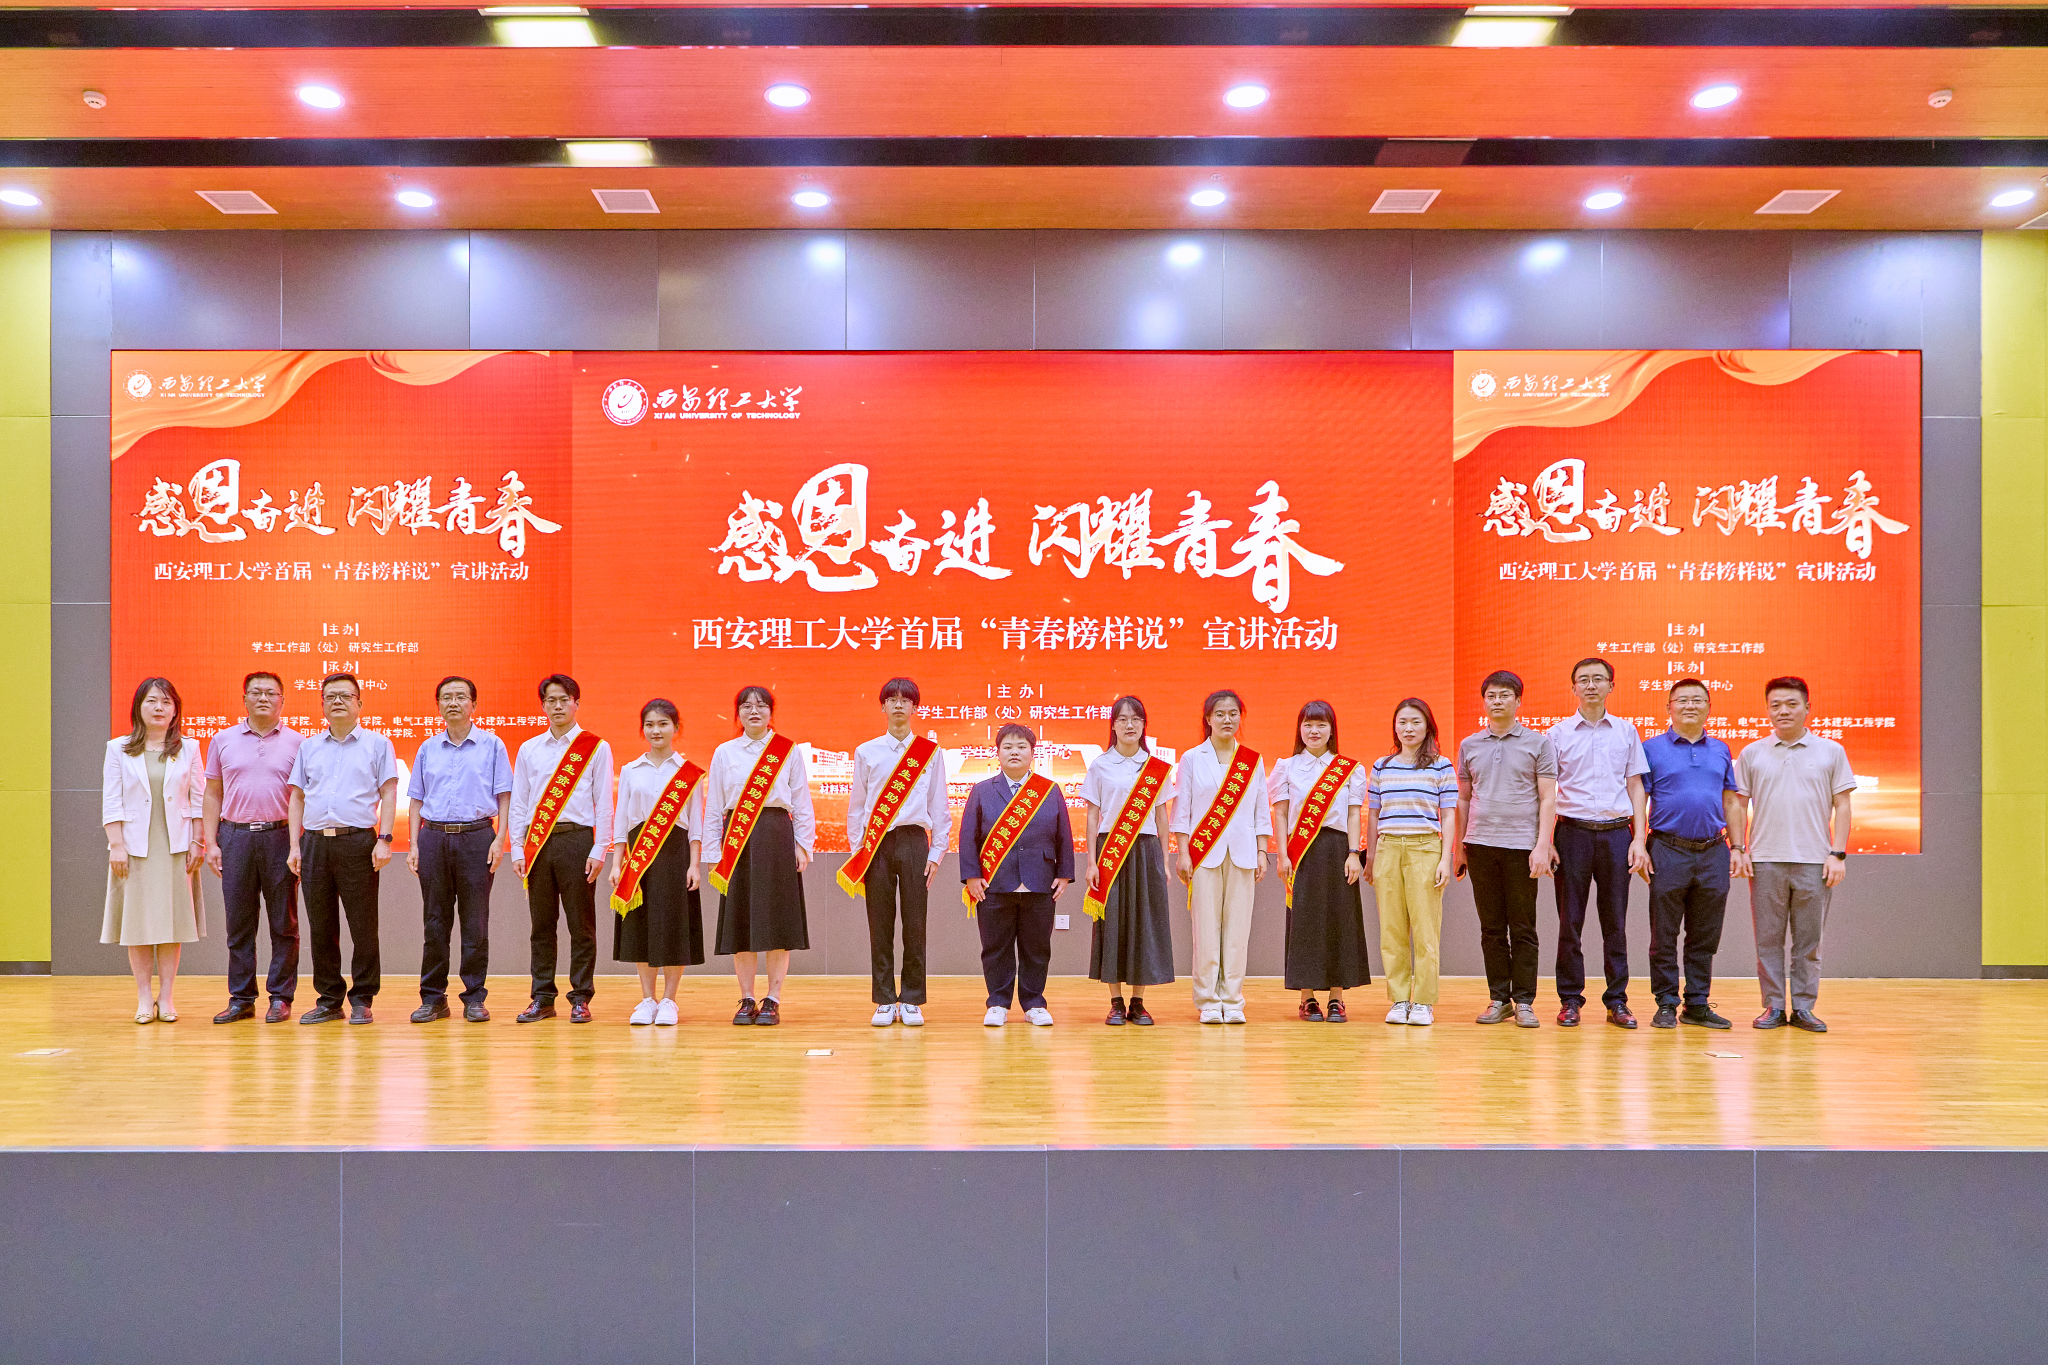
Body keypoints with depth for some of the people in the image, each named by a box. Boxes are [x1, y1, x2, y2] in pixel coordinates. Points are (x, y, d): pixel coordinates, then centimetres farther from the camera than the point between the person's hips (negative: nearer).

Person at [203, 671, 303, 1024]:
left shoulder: (297, 743, 4)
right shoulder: (223, 741, 9)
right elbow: (213, 794, 11)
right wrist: (211, 842, 3)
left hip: (280, 836, -1)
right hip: (235, 836, 2)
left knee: (284, 924, 2)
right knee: (238, 922, 5)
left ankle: (281, 998, 8)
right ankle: (241, 998, 13)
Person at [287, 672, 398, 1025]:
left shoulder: (377, 744, 7)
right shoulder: (309, 747, 16)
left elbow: (388, 794, 2)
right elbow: (297, 797, 15)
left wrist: (384, 839, -9)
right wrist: (295, 846, 5)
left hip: (358, 841, -3)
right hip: (315, 841, 4)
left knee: (363, 926, -2)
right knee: (321, 927, 7)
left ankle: (361, 999, 6)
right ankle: (329, 999, 15)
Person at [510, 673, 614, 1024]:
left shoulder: (596, 748, 4)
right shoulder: (529, 749, 13)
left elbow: (604, 803, 1)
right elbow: (518, 803, 13)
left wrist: (599, 850, -6)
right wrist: (517, 849, 5)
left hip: (577, 839, -3)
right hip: (537, 841, 3)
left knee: (581, 924, 0)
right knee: (541, 924, 6)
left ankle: (580, 998, 6)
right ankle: (542, 998, 13)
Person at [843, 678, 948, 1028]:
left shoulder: (931, 753, 8)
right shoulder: (866, 752, 9)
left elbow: (940, 808, 8)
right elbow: (855, 806, 11)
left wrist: (936, 853, 1)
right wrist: (856, 851, 5)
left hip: (914, 841, 0)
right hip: (876, 844, 1)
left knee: (914, 923, -1)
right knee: (880, 923, 1)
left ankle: (912, 1001, 8)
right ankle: (884, 1002, 8)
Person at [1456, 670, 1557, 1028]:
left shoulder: (1538, 744, 3)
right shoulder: (1469, 746, 12)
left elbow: (1548, 799, -1)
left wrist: (1542, 846, -10)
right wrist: (1459, 848, 11)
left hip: (1522, 846, -3)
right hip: (1481, 845, 3)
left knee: (1522, 929, 1)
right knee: (1492, 928, 7)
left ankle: (1524, 1002, 7)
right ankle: (1499, 999, 13)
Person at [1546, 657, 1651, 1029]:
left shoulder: (1626, 731, 9)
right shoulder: (1558, 733, 5)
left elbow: (1636, 786, 10)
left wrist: (1638, 838, 0)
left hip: (1617, 831, 1)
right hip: (1573, 831, -1)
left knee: (1615, 921, 4)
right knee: (1570, 919, 1)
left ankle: (1617, 1001, 11)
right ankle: (1570, 999, 9)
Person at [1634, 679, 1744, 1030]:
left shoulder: (1721, 750, 14)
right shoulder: (1652, 748, 3)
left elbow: (1732, 803, 16)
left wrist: (1738, 848, 9)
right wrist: (1639, 845, -9)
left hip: (1713, 853, 3)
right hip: (1668, 852, -3)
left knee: (1705, 937, 8)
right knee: (1664, 936, 1)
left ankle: (1698, 1004, 16)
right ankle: (1666, 1005, 9)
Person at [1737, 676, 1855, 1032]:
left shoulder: (1831, 752, 7)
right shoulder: (1752, 754, 9)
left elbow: (1842, 805, 6)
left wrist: (1838, 854, -2)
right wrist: (1738, 849, 0)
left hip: (1814, 860, -1)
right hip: (1765, 859, 1)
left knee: (1808, 939, 3)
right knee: (1768, 938, 3)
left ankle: (1803, 1007, 11)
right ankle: (1773, 1006, 10)